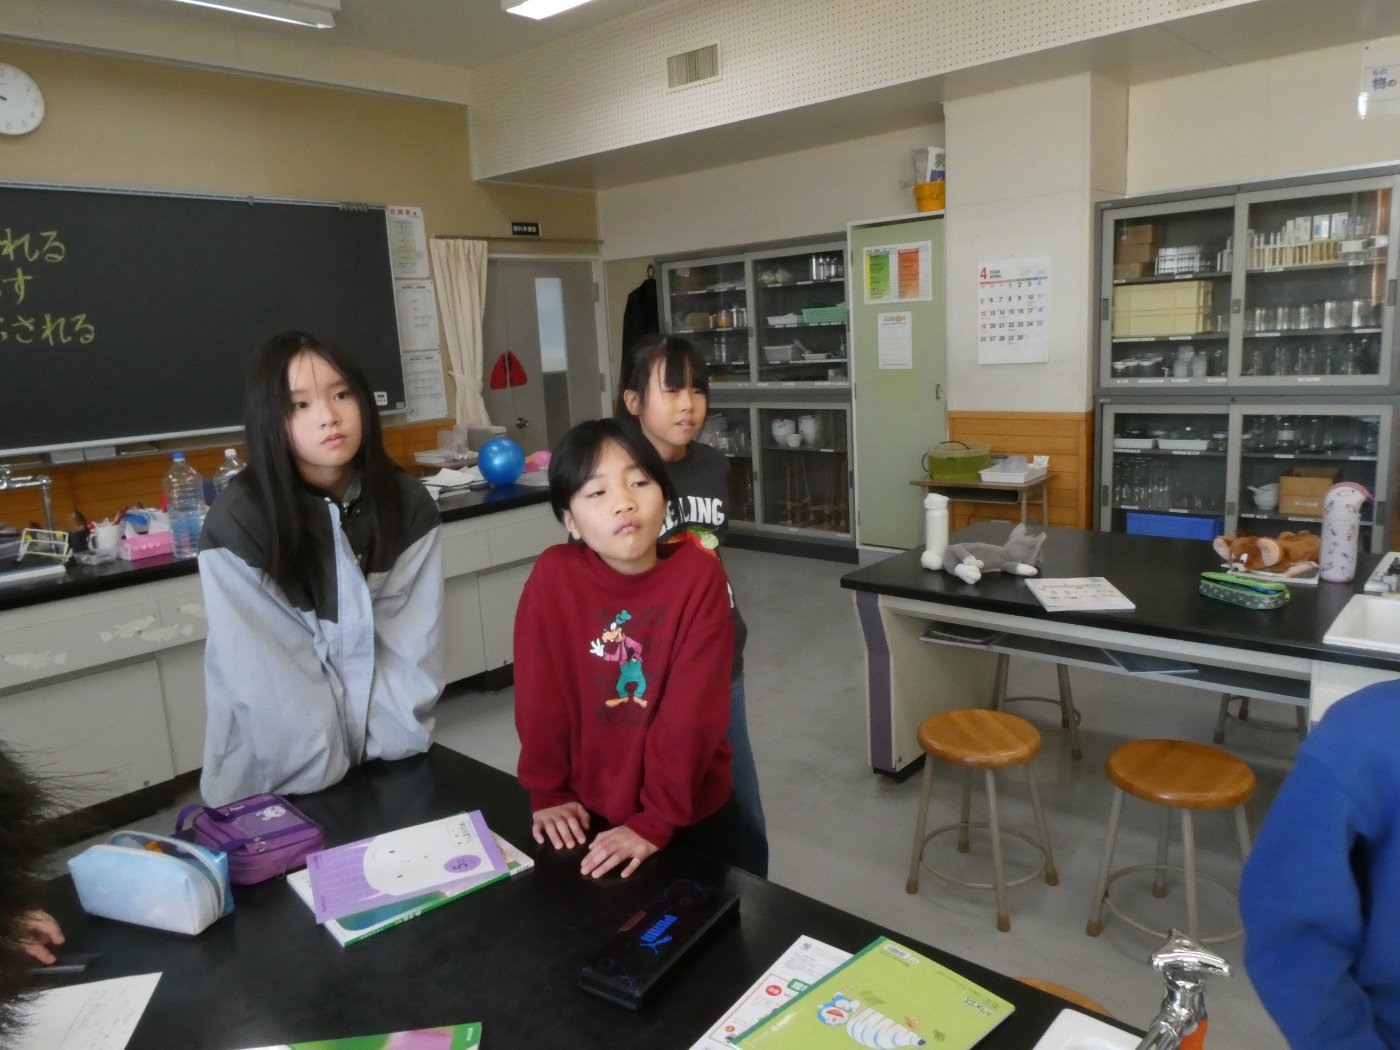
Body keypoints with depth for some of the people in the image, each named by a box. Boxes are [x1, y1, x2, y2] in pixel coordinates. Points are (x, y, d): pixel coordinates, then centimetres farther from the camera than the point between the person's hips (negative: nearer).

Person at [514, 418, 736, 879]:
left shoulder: (699, 575, -19)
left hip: (692, 813, -1)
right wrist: (548, 793, -4)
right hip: (589, 813, 1)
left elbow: (692, 710, -20)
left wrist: (656, 820, -20)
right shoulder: (553, 577, -16)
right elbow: (540, 694, -8)